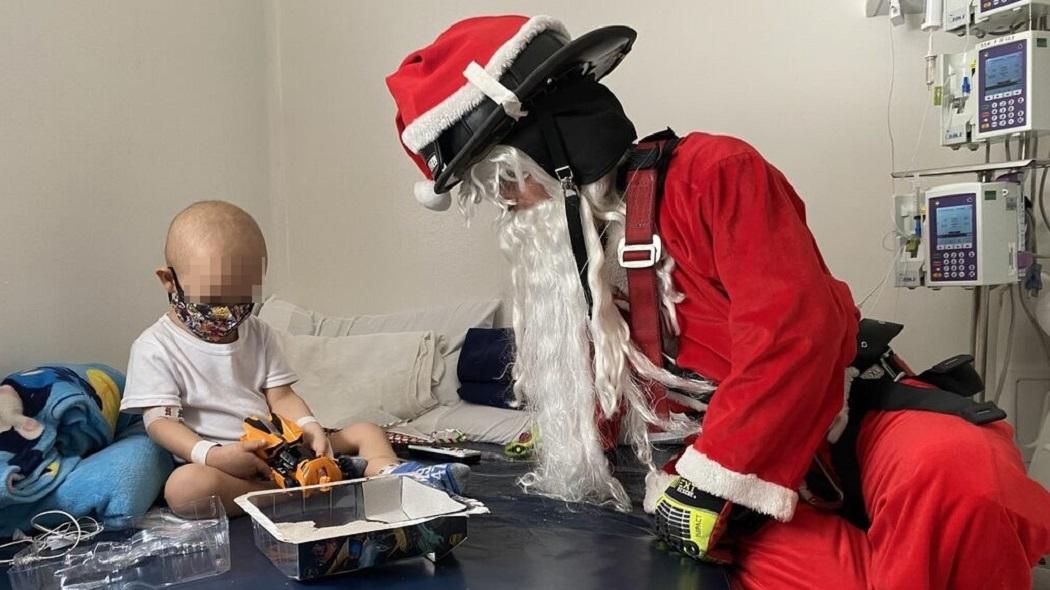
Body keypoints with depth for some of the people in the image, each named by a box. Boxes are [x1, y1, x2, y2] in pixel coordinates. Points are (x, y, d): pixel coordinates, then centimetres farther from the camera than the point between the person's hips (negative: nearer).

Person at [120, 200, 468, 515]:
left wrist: (309, 428, -16)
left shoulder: (257, 334, 13)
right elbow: (159, 420, -10)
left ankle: (390, 475, -32)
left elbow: (281, 397, 8)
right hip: (216, 464, -5)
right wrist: (213, 456, -28)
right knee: (183, 485, -39)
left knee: (364, 432, -2)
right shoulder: (155, 348, -2)